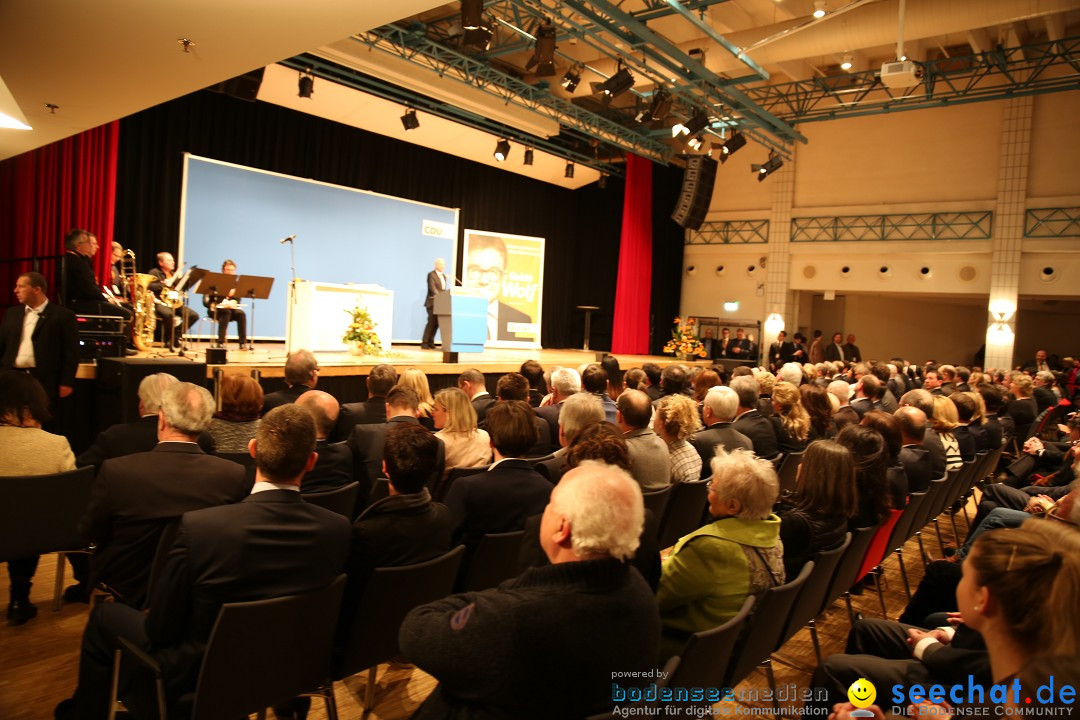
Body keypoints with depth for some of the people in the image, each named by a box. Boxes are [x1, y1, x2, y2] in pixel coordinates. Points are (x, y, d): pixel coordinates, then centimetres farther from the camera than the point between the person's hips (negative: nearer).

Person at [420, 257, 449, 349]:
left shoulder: (444, 276, 19)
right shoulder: (431, 275, -5)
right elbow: (432, 288, -17)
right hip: (433, 302, -7)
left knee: (436, 323, 2)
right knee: (432, 322, -11)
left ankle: (430, 342, 9)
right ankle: (424, 343, -6)